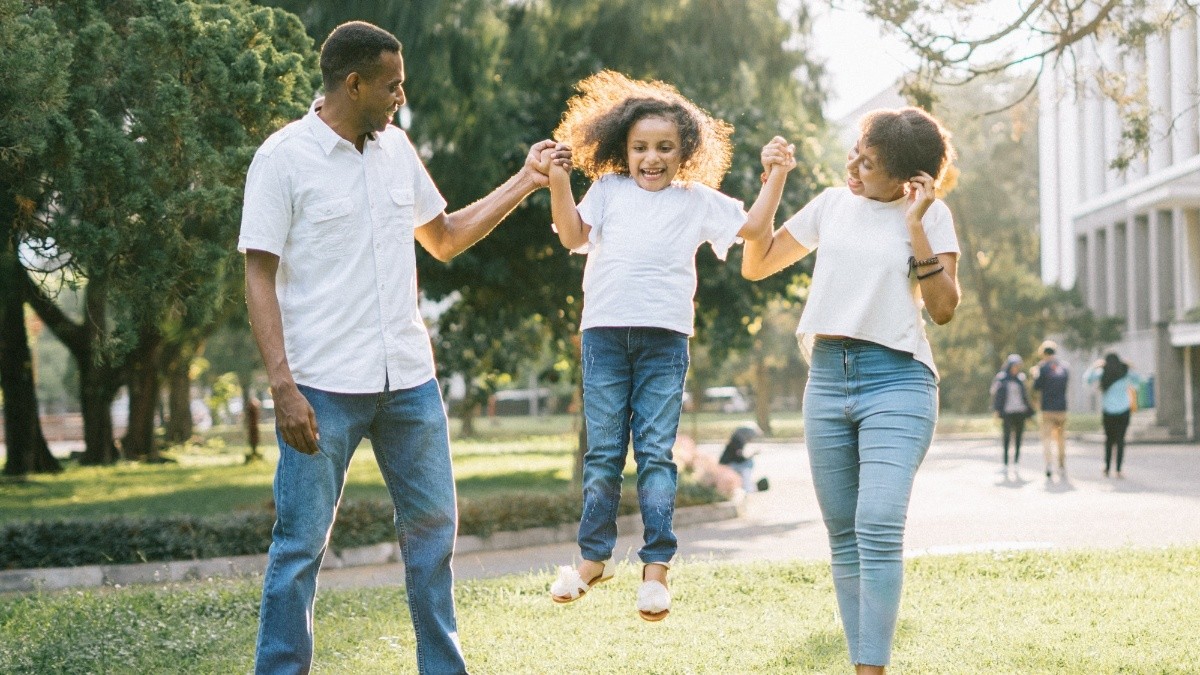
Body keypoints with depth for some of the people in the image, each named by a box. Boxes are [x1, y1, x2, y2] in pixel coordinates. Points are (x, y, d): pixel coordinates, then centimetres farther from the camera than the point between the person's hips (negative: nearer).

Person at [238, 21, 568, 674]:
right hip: (323, 386, -6)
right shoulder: (284, 158, -7)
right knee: (301, 542, -2)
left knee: (433, 525, 12)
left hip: (407, 378, 6)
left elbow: (444, 238, 23)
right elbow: (259, 278, -9)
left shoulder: (396, 148, 11)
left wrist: (523, 182, 15)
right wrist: (282, 385, -17)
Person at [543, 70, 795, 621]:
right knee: (602, 451, 5)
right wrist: (558, 183, -8)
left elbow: (753, 226, 11)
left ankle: (656, 566, 1)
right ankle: (594, 557, 14)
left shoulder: (698, 200, 12)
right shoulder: (608, 190, 13)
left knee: (655, 452, -2)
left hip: (664, 337, -1)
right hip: (604, 332, 1)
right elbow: (573, 235, 3)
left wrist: (774, 176, 1)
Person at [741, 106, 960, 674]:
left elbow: (943, 308, -6)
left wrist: (915, 226, -11)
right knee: (844, 537, 6)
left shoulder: (931, 215, 1)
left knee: (878, 527, -20)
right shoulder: (832, 205, 12)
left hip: (897, 379, -5)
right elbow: (756, 265, 16)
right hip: (827, 378, 5)